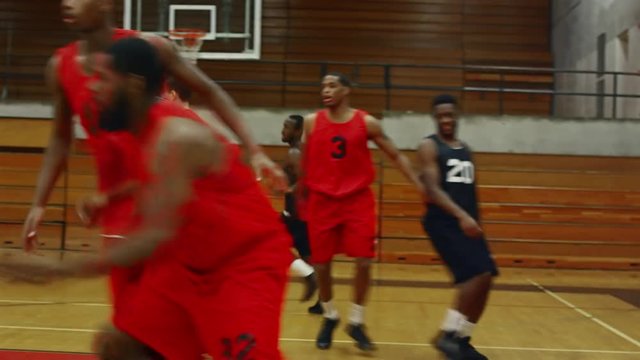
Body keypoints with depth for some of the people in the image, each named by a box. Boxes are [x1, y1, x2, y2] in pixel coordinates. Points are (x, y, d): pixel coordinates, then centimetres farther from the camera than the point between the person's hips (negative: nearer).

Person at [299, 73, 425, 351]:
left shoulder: (367, 123, -2)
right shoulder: (311, 122, 1)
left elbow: (396, 156, 5)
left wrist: (421, 186, -1)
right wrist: (302, 193, 14)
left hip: (358, 200, -1)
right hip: (322, 201, 1)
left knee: (364, 262, -6)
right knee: (321, 265, 4)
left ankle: (356, 322, 13)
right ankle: (330, 317, 28)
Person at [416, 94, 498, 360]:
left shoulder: (466, 150, 19)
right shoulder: (429, 147, -5)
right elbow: (432, 189, -17)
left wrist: (474, 220, 20)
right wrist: (461, 216, -29)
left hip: (468, 223, 8)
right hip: (443, 222, -8)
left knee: (484, 280, 4)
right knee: (477, 275, -19)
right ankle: (447, 334, -7)